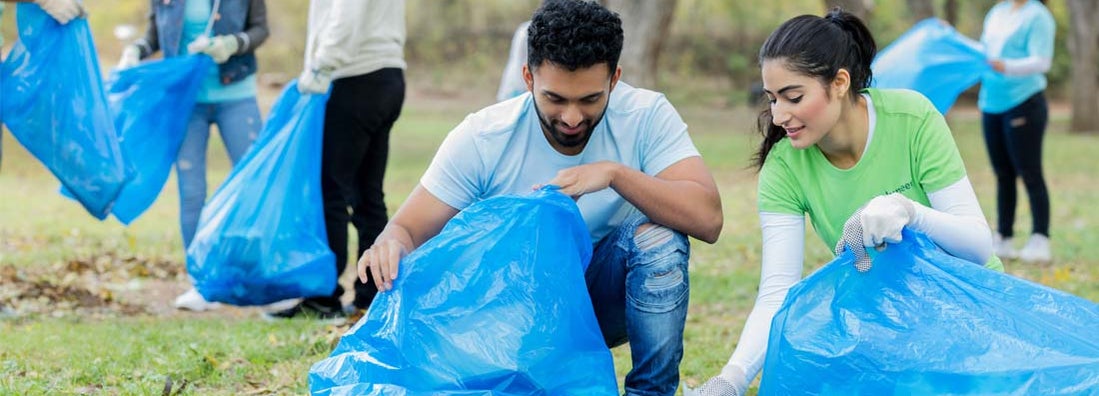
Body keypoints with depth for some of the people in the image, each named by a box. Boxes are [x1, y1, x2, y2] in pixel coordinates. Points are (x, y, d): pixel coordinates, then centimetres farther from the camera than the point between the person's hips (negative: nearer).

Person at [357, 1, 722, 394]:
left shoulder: (646, 116, -18)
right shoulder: (482, 138, -18)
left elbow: (707, 219, -28)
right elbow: (408, 229, -16)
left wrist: (614, 172, -40)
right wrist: (390, 247, -41)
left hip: (607, 296, 0)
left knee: (656, 232, -30)